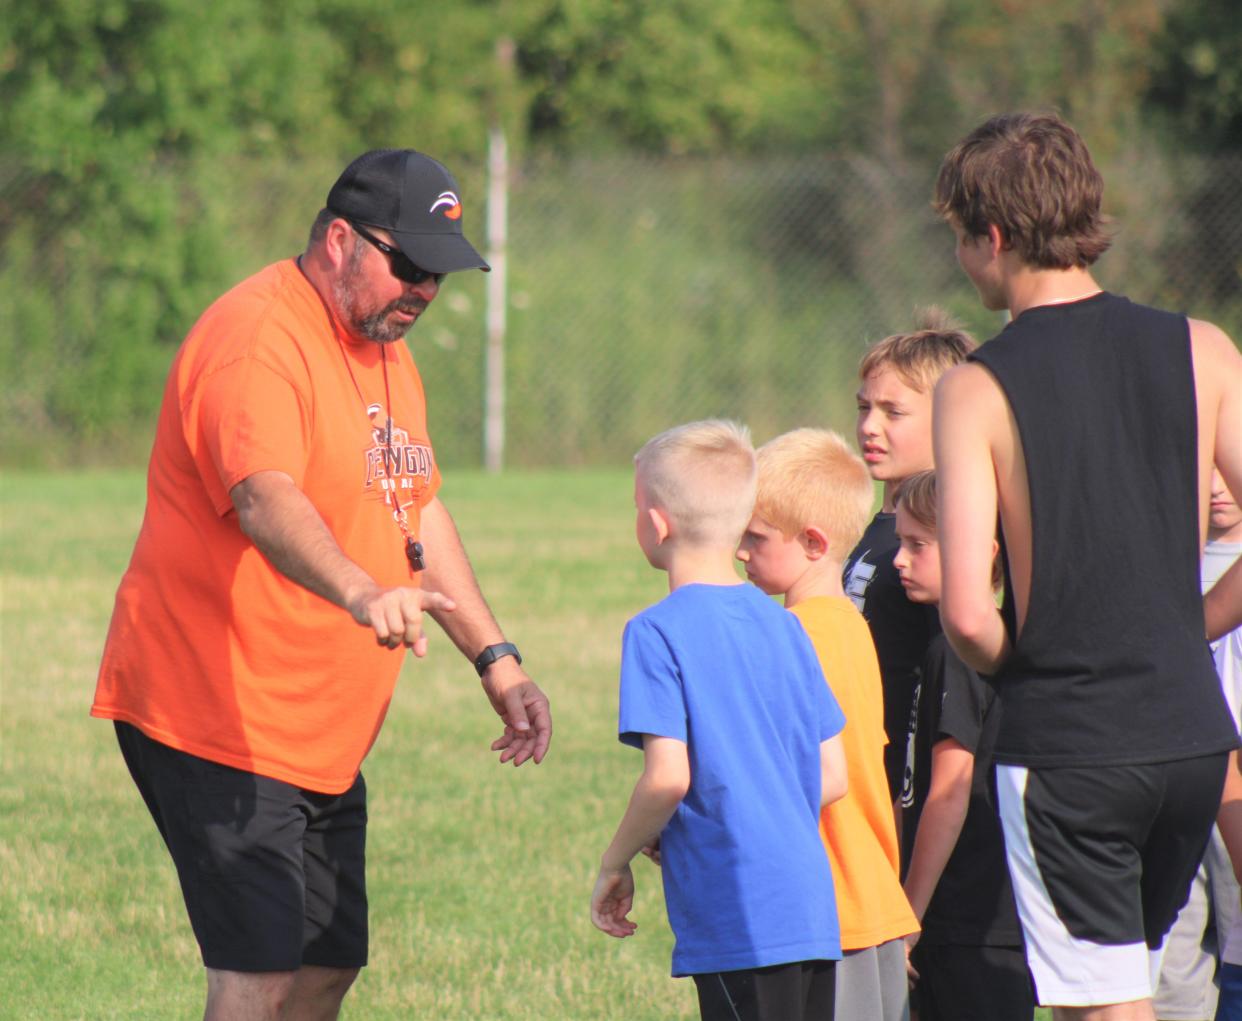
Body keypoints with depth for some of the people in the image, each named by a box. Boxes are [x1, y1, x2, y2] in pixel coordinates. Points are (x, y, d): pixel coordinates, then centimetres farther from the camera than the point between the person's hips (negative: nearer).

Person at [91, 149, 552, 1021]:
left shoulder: (385, 347, 15)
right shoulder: (257, 339, -18)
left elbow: (419, 514, 25)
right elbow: (266, 499, -35)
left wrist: (496, 660, 18)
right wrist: (362, 594, -52)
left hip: (325, 741, 10)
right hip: (218, 720, -10)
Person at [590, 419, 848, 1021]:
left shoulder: (658, 632, -7)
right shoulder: (783, 626, 13)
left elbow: (668, 776, -15)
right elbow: (833, 779, 13)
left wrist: (615, 863, -1)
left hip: (738, 921, -7)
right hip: (814, 916, 7)